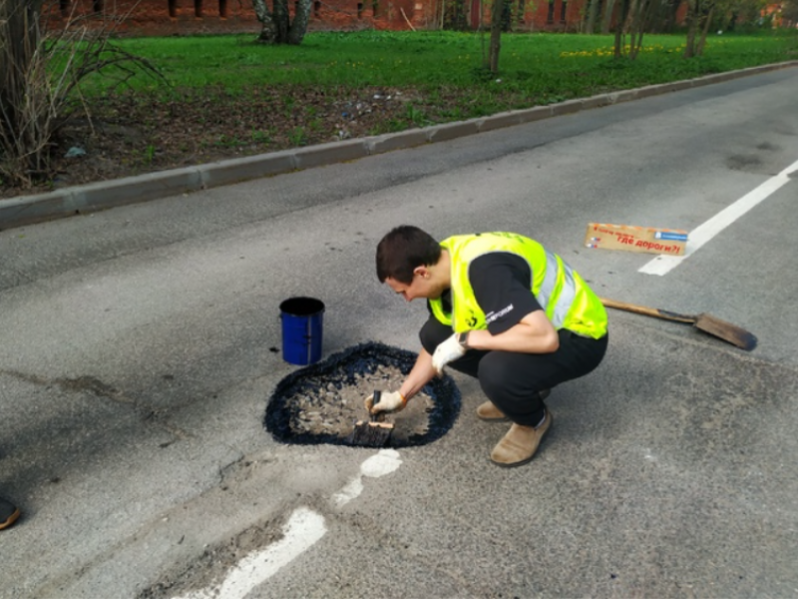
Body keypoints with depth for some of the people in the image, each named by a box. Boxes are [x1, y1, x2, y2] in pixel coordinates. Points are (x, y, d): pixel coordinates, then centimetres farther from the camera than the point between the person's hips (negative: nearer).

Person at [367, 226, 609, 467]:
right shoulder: (443, 261, -4)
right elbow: (439, 346, 10)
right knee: (434, 334, 0)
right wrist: (401, 396, 10)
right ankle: (518, 387, 14)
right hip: (532, 320, 8)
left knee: (496, 371, -34)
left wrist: (465, 340, -31)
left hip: (578, 336, -8)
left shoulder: (483, 270, -33)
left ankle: (533, 421, 0)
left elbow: (545, 337, -41)